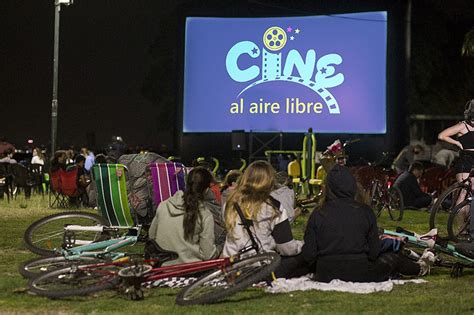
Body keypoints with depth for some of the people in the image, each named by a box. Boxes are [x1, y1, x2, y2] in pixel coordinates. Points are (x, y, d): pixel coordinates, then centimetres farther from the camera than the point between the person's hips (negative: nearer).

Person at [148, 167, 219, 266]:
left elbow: (151, 235, 12)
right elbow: (208, 254, -10)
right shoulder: (205, 216, -13)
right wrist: (217, 252, 12)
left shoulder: (163, 206, -1)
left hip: (162, 267, 5)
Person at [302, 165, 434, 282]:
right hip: (359, 273, -1)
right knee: (393, 258, 29)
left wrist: (321, 269, 12)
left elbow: (308, 255, -8)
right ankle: (420, 268, 57)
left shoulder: (317, 215, -7)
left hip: (326, 275, 2)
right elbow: (374, 251, -3)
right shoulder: (365, 212, -7)